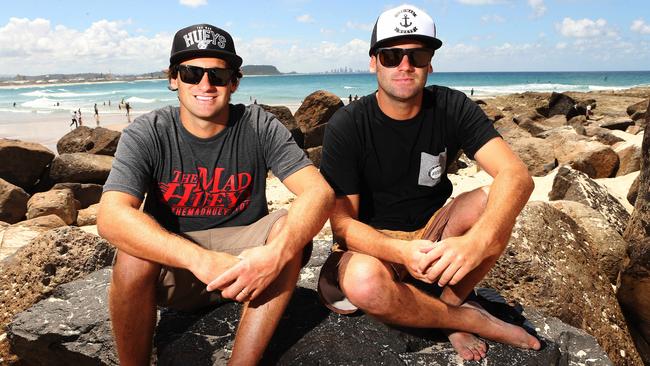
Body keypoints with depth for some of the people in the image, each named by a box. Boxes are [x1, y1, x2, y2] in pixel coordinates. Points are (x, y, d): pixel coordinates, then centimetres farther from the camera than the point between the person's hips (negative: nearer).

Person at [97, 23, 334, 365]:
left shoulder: (259, 127, -11)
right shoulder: (147, 133, -12)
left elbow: (320, 192, -21)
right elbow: (111, 216, -27)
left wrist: (276, 253, -41)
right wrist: (202, 260, -41)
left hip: (244, 258, 1)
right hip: (172, 261, 0)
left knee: (288, 227, -27)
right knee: (133, 257, -31)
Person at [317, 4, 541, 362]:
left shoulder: (452, 108, -10)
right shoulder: (346, 126, -15)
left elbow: (517, 176, -22)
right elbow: (343, 224, -17)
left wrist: (477, 240, -42)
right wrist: (402, 252, -38)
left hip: (433, 234, 2)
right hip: (373, 243, -2)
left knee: (495, 200, -25)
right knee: (363, 281, -36)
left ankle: (448, 302, -6)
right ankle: (472, 320, -9)